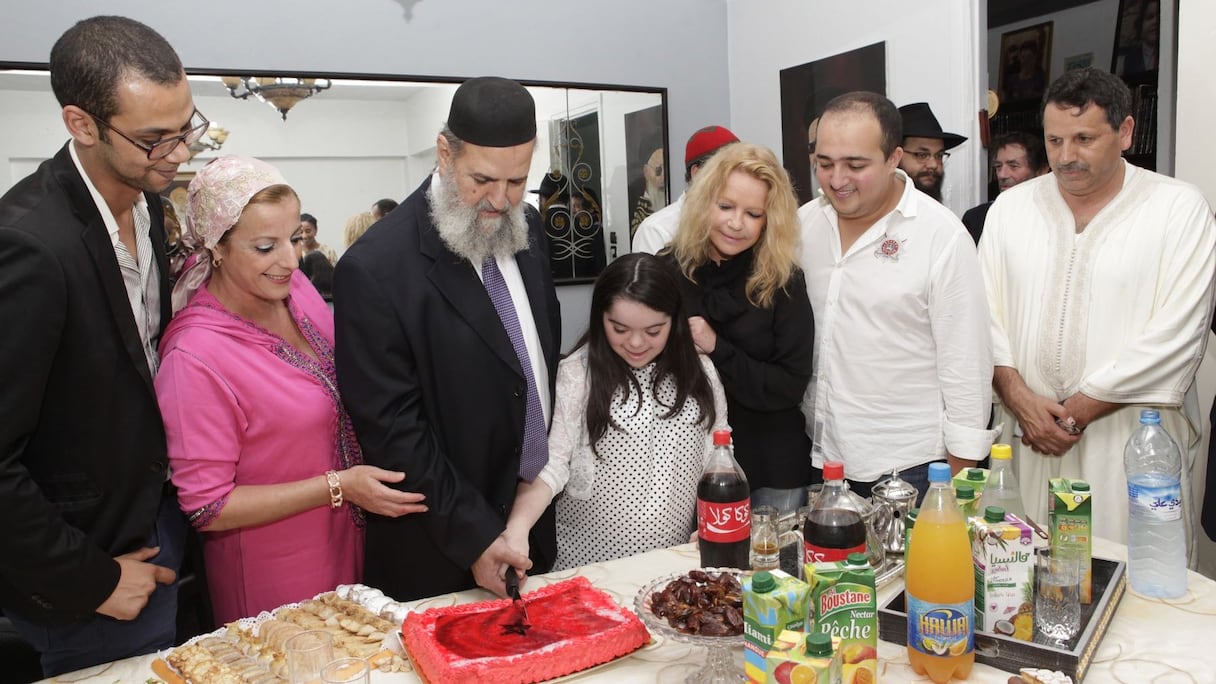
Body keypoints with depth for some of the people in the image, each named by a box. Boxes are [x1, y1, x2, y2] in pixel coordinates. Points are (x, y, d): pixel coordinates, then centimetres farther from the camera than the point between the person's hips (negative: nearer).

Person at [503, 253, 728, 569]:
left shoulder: (698, 371, 1)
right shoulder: (575, 375, -11)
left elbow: (717, 457, 9)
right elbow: (549, 461, -15)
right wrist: (517, 527, -29)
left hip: (672, 561, 2)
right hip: (589, 560, -2)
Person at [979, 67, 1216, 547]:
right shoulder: (1010, 208, 9)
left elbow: (1174, 339, -9)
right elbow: (987, 314, 4)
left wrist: (1076, 410, -11)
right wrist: (1019, 396, -9)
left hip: (1134, 449, -2)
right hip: (1028, 440, 3)